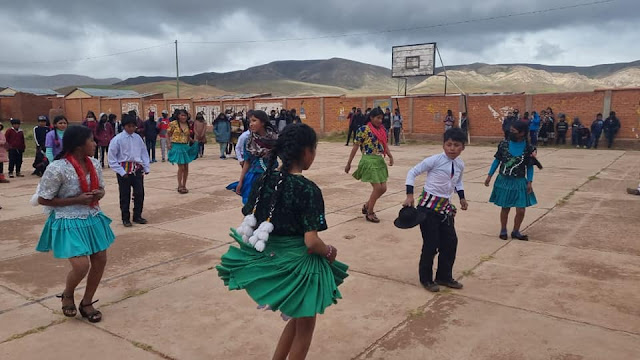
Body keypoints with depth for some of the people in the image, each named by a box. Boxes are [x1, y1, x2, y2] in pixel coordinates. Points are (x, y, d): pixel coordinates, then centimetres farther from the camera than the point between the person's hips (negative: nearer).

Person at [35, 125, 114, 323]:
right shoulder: (58, 168, -20)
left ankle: (87, 303, 29)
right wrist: (77, 200, -20)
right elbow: (43, 199, -13)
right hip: (70, 223, -7)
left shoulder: (94, 164, 0)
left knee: (100, 260, 8)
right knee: (81, 265, -14)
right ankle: (67, 295, 22)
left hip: (93, 218, 7)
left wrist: (99, 194, -9)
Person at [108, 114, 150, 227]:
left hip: (137, 169, 4)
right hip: (124, 170, -4)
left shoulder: (138, 138, 4)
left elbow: (144, 153, 13)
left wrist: (146, 167, 5)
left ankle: (137, 216, 21)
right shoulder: (117, 139, -8)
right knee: (125, 195, 5)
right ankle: (125, 219, 18)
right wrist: (121, 172, -9)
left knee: (140, 193, 5)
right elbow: (112, 158, -6)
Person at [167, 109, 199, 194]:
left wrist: (194, 142, 1)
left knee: (186, 167, 6)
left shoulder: (188, 125, 9)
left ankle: (184, 185, 19)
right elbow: (168, 134, 2)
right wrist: (169, 143, -10)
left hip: (186, 147, 5)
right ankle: (180, 186, 6)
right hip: (177, 146, -5)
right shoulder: (173, 124, -5)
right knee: (181, 167, -7)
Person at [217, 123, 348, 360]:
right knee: (304, 327, 19)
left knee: (297, 320, 29)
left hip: (269, 259, 7)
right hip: (298, 264, -7)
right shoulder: (308, 190, -21)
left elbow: (249, 224, 3)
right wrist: (329, 252, -4)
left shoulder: (264, 180, -2)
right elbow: (311, 242, -24)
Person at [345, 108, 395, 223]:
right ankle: (370, 213, 11)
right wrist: (349, 163, -5)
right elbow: (355, 147, -7)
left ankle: (367, 206, 29)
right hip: (369, 161, -7)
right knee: (377, 187, -8)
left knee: (383, 188, 6)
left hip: (380, 161, 7)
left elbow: (385, 144, 15)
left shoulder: (382, 130, 11)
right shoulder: (364, 130, -9)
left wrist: (390, 156, -4)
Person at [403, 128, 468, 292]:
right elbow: (412, 172, -12)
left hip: (445, 206, 7)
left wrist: (462, 197, 13)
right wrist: (409, 195, -18)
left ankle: (444, 276, 27)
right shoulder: (434, 160, -15)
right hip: (428, 204, -7)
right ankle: (426, 279, 15)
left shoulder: (460, 164, 5)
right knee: (431, 244, -3)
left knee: (450, 242, 9)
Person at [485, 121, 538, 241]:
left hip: (519, 183, 0)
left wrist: (529, 182, -6)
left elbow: (530, 167, 1)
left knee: (521, 210, 1)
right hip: (504, 181, 0)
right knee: (505, 208, 10)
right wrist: (489, 176, 4)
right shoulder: (504, 144, -4)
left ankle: (515, 231, 24)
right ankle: (503, 230, 29)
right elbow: (497, 160, 5)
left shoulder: (528, 149, -7)